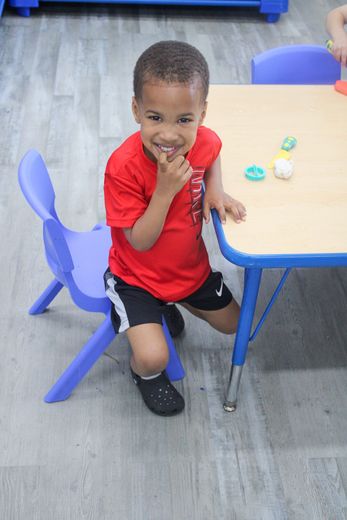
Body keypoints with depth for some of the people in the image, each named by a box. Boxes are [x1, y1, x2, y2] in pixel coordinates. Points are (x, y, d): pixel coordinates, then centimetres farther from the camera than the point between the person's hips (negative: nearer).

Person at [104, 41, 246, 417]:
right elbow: (140, 241, -27)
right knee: (154, 357, -21)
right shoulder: (123, 166, -32)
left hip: (191, 266, 6)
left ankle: (171, 304, 45)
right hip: (135, 277, -5)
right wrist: (166, 190, -39)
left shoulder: (204, 142, -18)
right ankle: (144, 372, 18)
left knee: (231, 323, 21)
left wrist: (215, 190, -9)